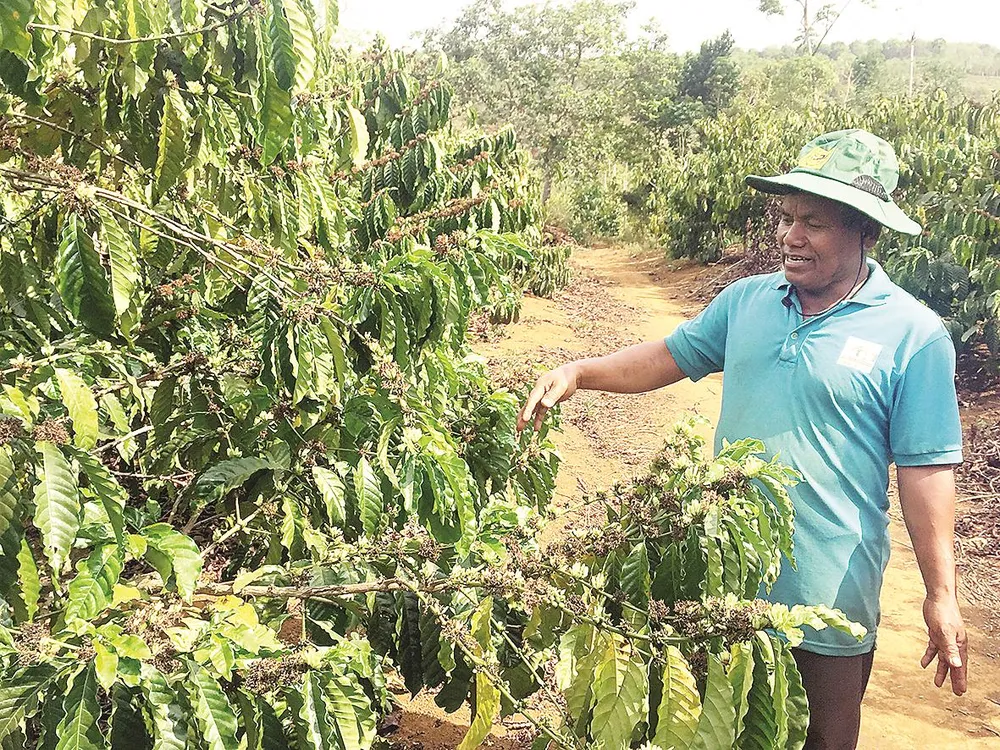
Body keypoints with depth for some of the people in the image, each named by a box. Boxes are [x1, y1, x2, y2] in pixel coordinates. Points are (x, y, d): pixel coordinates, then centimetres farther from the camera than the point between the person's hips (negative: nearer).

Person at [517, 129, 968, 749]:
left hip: (829, 591, -4)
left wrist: (941, 595, -10)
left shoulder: (914, 335, -12)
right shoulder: (746, 301, 1)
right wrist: (577, 372, -3)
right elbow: (669, 357, 11)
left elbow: (926, 469, -12)